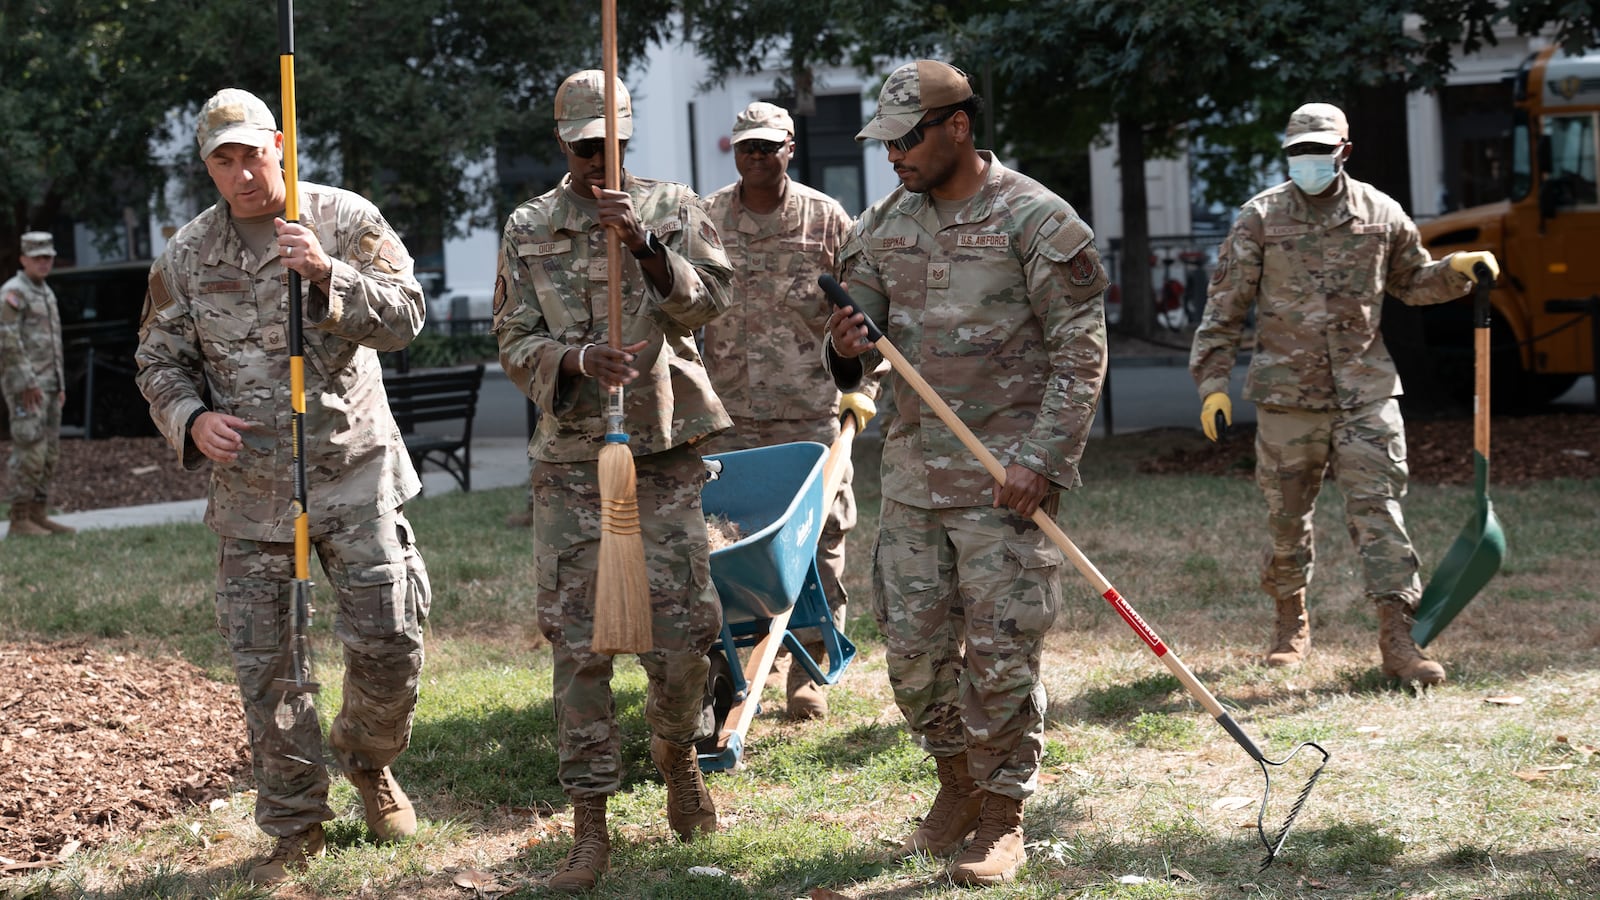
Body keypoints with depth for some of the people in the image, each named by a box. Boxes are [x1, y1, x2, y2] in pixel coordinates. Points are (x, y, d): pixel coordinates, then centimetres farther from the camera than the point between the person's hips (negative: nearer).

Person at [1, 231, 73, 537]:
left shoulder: (46, 293, 18)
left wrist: (60, 384, 17)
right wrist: (27, 384, -21)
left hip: (47, 385, 9)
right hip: (25, 385, -9)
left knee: (49, 454, 8)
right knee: (30, 451, -11)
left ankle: (39, 515, 12)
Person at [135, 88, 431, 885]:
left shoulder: (346, 220, -1)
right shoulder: (186, 256, 5)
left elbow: (404, 316, -9)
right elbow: (160, 361, 11)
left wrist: (329, 275, -25)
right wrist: (191, 420, -9)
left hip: (354, 473, -2)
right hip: (250, 486, 2)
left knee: (388, 639, -3)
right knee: (263, 662, 4)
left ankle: (368, 760, 28)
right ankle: (294, 825, 18)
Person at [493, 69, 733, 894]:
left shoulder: (671, 209, 6)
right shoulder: (528, 229, 8)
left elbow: (709, 300, -7)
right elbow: (514, 344, 3)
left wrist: (645, 243, -21)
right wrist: (580, 359, -16)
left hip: (666, 448, 0)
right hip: (570, 458, 1)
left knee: (681, 631, -1)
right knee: (577, 643, -2)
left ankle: (677, 755, 31)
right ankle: (590, 824, 5)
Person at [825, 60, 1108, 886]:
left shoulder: (1034, 220, -8)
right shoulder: (883, 225, 9)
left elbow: (1080, 351, -9)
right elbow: (860, 315, 16)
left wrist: (1042, 460, -16)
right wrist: (846, 348, -9)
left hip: (1005, 477, -6)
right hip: (911, 470, 6)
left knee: (1001, 651, -3)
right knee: (912, 645, 9)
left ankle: (1002, 817, 10)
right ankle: (958, 782, 29)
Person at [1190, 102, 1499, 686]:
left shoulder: (1380, 214, 6)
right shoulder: (1261, 217, 0)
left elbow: (1411, 282, 22)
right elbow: (1225, 305, 1)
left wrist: (1457, 269, 3)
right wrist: (1212, 379, -5)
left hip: (1366, 389, 1)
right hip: (1287, 391, 0)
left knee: (1378, 505, -8)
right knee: (1287, 513, 8)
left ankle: (1397, 638, -9)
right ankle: (1291, 621, 29)